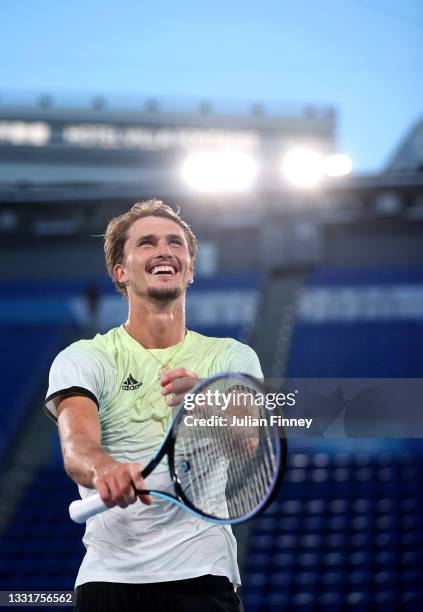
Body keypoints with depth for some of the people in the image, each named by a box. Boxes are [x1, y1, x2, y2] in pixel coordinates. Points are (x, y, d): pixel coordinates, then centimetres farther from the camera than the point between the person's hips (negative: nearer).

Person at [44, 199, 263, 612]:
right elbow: (77, 446, -13)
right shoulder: (83, 359, 4)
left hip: (202, 577, 0)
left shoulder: (232, 357, 8)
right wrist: (105, 469, -37)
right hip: (109, 575, 0)